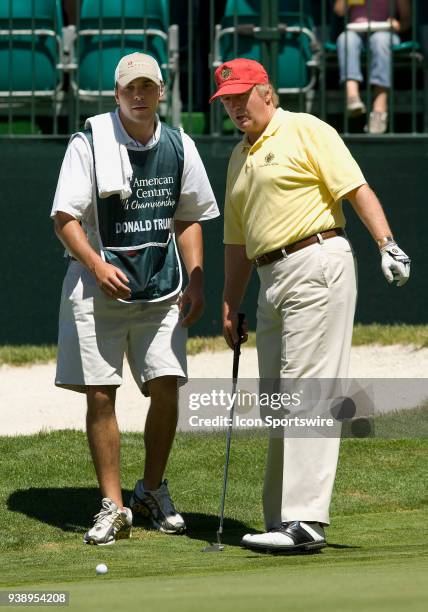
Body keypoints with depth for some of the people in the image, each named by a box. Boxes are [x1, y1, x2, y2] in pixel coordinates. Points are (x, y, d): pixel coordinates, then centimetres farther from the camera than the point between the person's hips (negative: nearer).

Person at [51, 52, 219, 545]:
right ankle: (113, 506, 2)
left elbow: (189, 218, 16)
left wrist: (196, 282, 6)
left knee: (166, 386, -4)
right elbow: (65, 219, -7)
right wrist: (97, 264, -22)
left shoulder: (179, 147, 6)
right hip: (98, 288, -3)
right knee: (100, 394, -5)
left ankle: (152, 491, 17)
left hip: (162, 290, 3)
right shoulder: (89, 143, -6)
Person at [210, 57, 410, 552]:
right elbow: (238, 241, 26)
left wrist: (387, 244, -22)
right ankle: (282, 520, 12)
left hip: (317, 265, -9)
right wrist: (230, 306, 22)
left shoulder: (305, 131, -2)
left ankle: (305, 521, -19)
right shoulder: (239, 158, 22)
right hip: (271, 282, 9)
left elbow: (357, 189, -10)